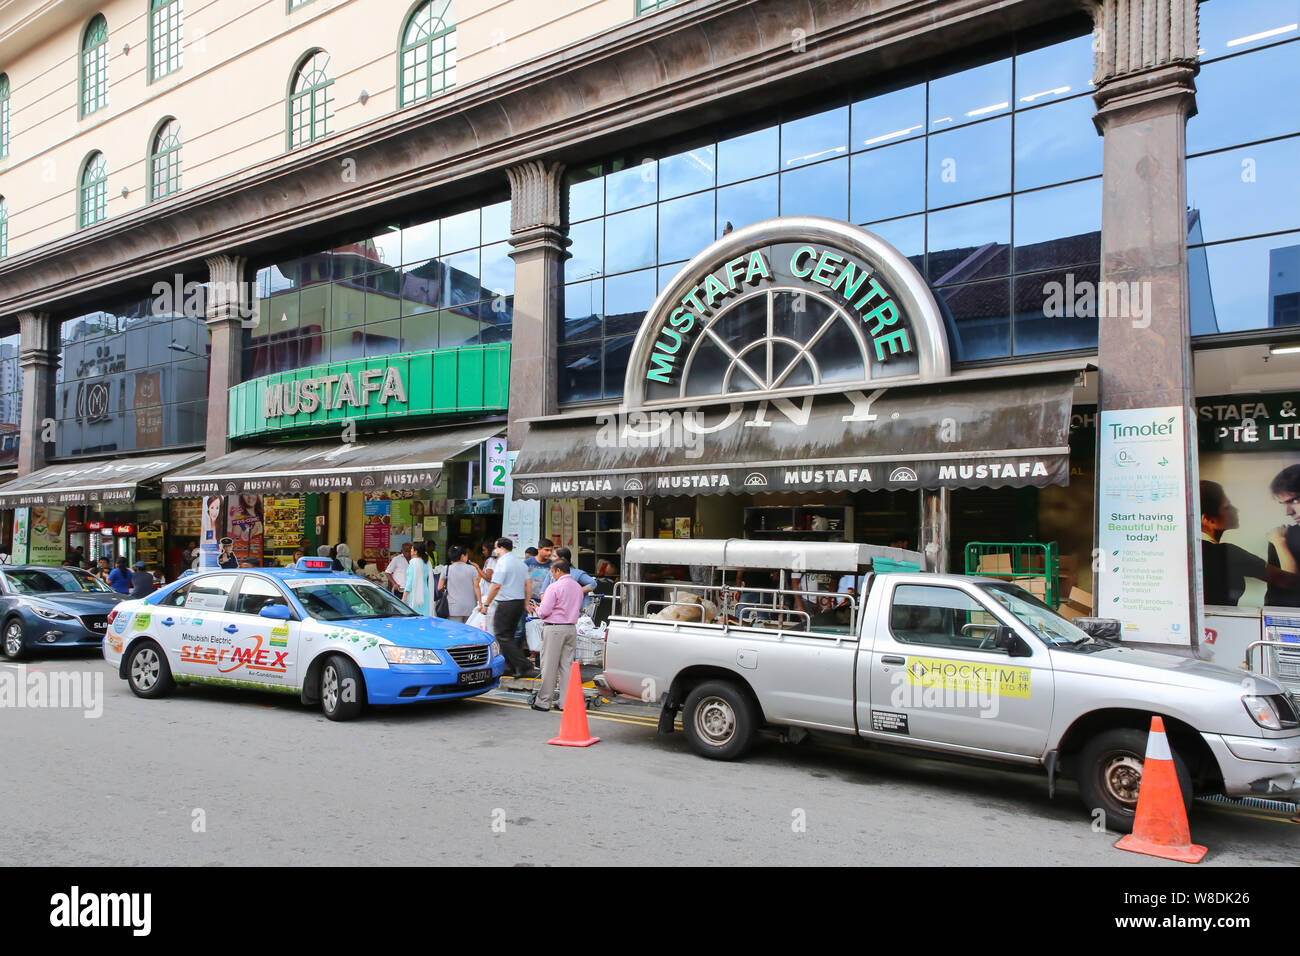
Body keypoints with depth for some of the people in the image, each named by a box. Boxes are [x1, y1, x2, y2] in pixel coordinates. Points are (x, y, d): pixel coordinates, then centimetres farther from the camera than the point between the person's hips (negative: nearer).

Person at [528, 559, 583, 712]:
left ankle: (544, 701, 5)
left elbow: (544, 612, -12)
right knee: (567, 665, 9)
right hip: (571, 629, 7)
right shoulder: (578, 587, 10)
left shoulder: (554, 587, -12)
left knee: (549, 666, 0)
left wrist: (535, 608, 8)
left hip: (554, 629, -6)